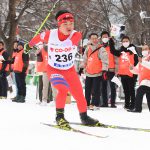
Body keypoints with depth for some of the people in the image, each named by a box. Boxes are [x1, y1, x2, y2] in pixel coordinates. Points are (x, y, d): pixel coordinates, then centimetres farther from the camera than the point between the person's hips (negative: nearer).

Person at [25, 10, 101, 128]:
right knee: (63, 89, -26)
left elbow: (75, 39, -40)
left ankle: (84, 117, 30)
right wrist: (30, 45, 19)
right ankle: (60, 116, -11)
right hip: (54, 70, -2)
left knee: (79, 95, 7)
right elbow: (38, 37, 2)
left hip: (70, 70, 2)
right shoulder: (50, 35, -18)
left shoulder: (75, 35, -19)